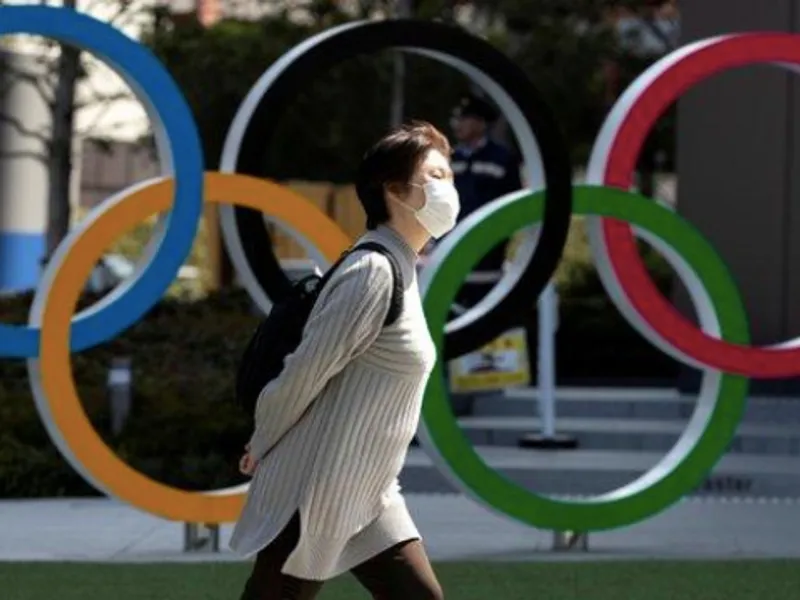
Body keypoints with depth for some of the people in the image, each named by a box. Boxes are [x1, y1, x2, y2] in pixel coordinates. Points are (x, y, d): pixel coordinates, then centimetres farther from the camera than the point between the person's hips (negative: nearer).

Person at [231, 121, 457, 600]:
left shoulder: (400, 271, 13)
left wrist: (267, 447, 13)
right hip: (315, 491, -9)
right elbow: (306, 369, -16)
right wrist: (264, 447, -3)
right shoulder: (374, 271, -17)